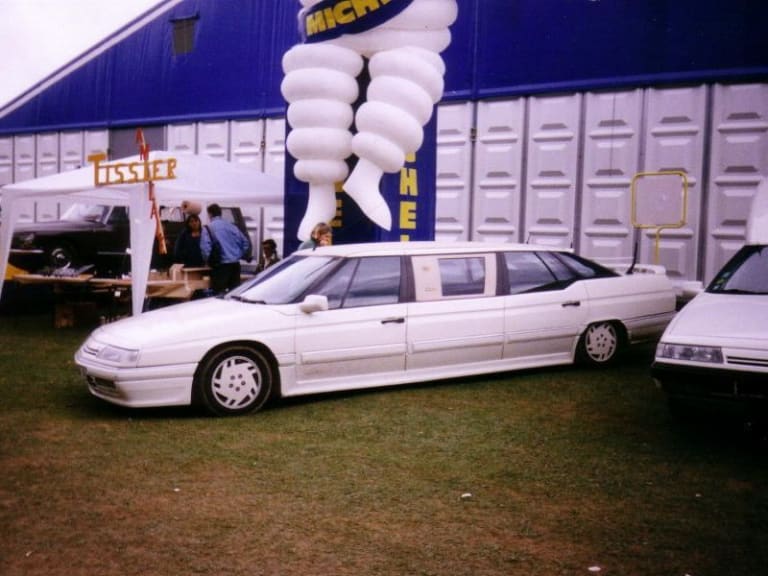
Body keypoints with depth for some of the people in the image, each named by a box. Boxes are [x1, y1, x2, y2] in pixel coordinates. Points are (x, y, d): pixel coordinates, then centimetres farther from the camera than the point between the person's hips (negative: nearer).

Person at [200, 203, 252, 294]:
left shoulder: (208, 228, -2)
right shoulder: (231, 226, 13)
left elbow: (205, 247, -13)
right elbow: (246, 242, 12)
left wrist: (209, 261, 1)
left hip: (221, 265, -5)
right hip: (235, 264, 5)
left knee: (219, 293, -4)